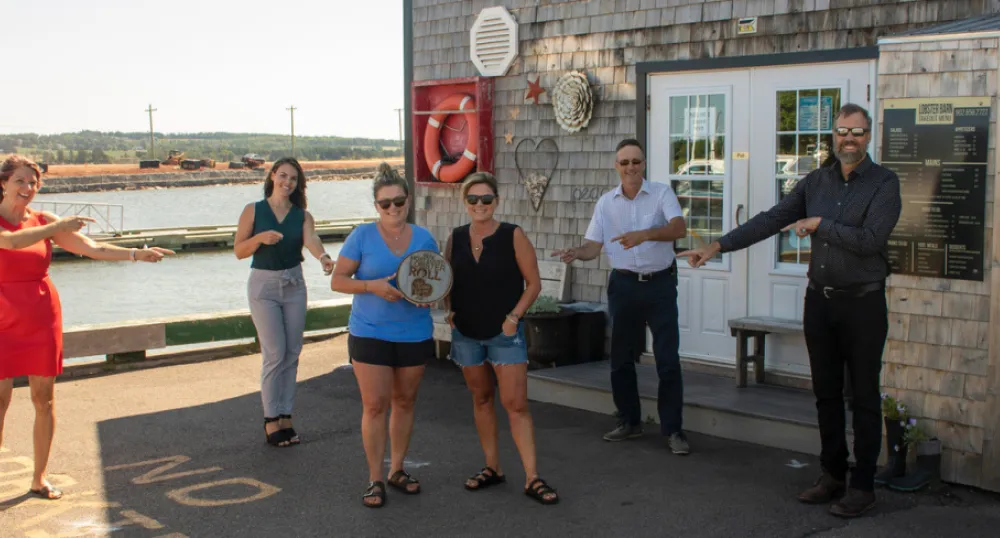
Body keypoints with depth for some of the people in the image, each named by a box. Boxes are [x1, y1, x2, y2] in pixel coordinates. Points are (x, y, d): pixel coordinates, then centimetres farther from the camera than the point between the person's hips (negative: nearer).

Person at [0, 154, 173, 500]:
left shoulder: (43, 221, 6)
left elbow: (93, 248, 1)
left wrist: (136, 254, -10)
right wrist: (61, 226, -24)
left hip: (42, 320, 4)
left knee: (44, 399, 6)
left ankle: (39, 478, 18)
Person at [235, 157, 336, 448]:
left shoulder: (302, 216, 3)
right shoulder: (253, 211, -2)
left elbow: (311, 240, -18)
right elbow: (239, 251, -2)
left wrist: (324, 257, -40)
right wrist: (260, 238, -21)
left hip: (294, 284, 3)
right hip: (264, 285, -3)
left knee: (292, 354, 5)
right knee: (275, 354, -8)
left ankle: (285, 416, 15)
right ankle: (271, 419, 3)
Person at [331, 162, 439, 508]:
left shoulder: (424, 238, 4)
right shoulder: (362, 236, -5)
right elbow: (337, 280, -4)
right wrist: (373, 286, -20)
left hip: (415, 334, 3)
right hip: (370, 333, -3)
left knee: (404, 402, 12)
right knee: (375, 405, -5)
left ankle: (397, 470, 27)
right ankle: (374, 479, 6)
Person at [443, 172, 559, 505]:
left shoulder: (513, 236, -9)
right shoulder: (456, 239, 2)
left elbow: (533, 283, -5)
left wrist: (514, 317, -13)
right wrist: (449, 310, 0)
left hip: (504, 333, -4)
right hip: (466, 333, 4)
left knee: (516, 404, -8)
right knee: (481, 399, 13)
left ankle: (532, 479, -5)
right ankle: (493, 468, 26)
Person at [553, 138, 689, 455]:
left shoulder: (662, 193, -5)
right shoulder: (606, 203, 5)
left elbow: (679, 229, -21)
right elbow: (594, 244, 2)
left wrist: (644, 234, -36)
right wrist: (576, 253, -20)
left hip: (660, 283, -3)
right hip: (624, 284, 4)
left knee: (668, 359, -4)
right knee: (621, 357, 11)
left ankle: (673, 429, 5)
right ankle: (629, 422, 26)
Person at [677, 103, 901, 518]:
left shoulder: (884, 184, -8)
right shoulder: (815, 181, 6)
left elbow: (870, 240, -21)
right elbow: (770, 221, 3)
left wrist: (819, 224, -15)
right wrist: (718, 246, -4)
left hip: (862, 302, -5)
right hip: (819, 298, 5)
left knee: (864, 396, 3)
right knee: (826, 392, 12)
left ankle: (863, 485, 12)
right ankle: (833, 476, 25)